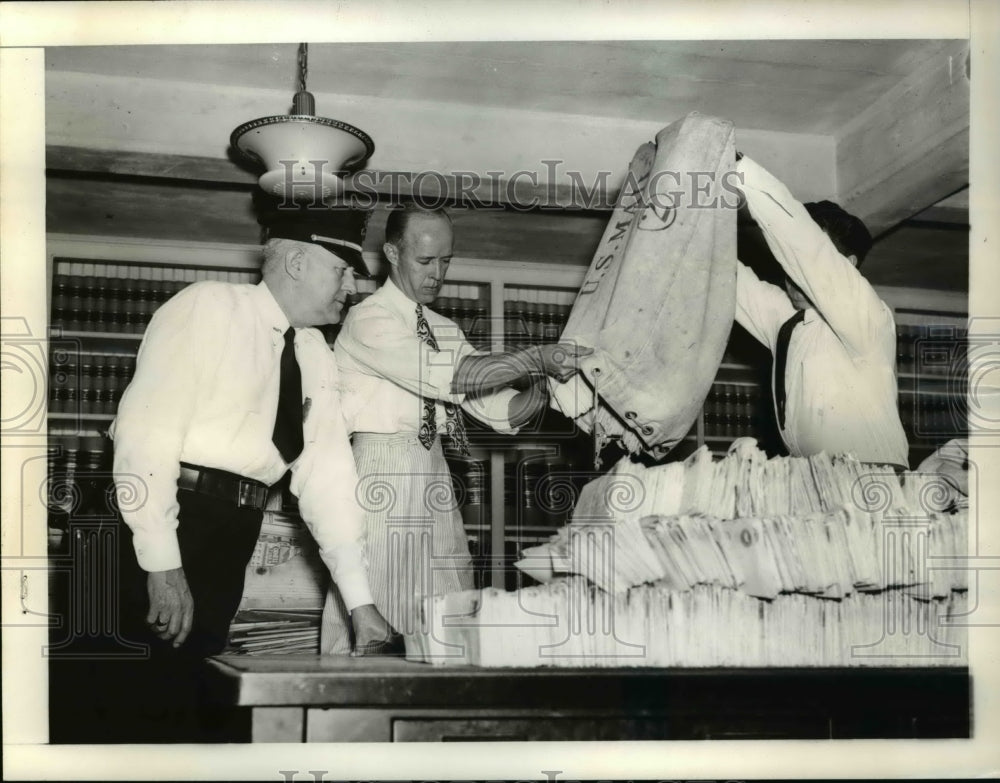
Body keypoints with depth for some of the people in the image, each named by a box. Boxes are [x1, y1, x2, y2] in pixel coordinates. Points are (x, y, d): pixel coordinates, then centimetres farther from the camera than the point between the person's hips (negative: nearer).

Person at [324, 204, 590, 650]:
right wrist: (535, 359, -22)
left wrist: (547, 382, -9)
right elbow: (446, 377, -20)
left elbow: (503, 413, 11)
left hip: (433, 481, 7)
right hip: (380, 475, -7)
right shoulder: (368, 320, -5)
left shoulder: (445, 330, 17)